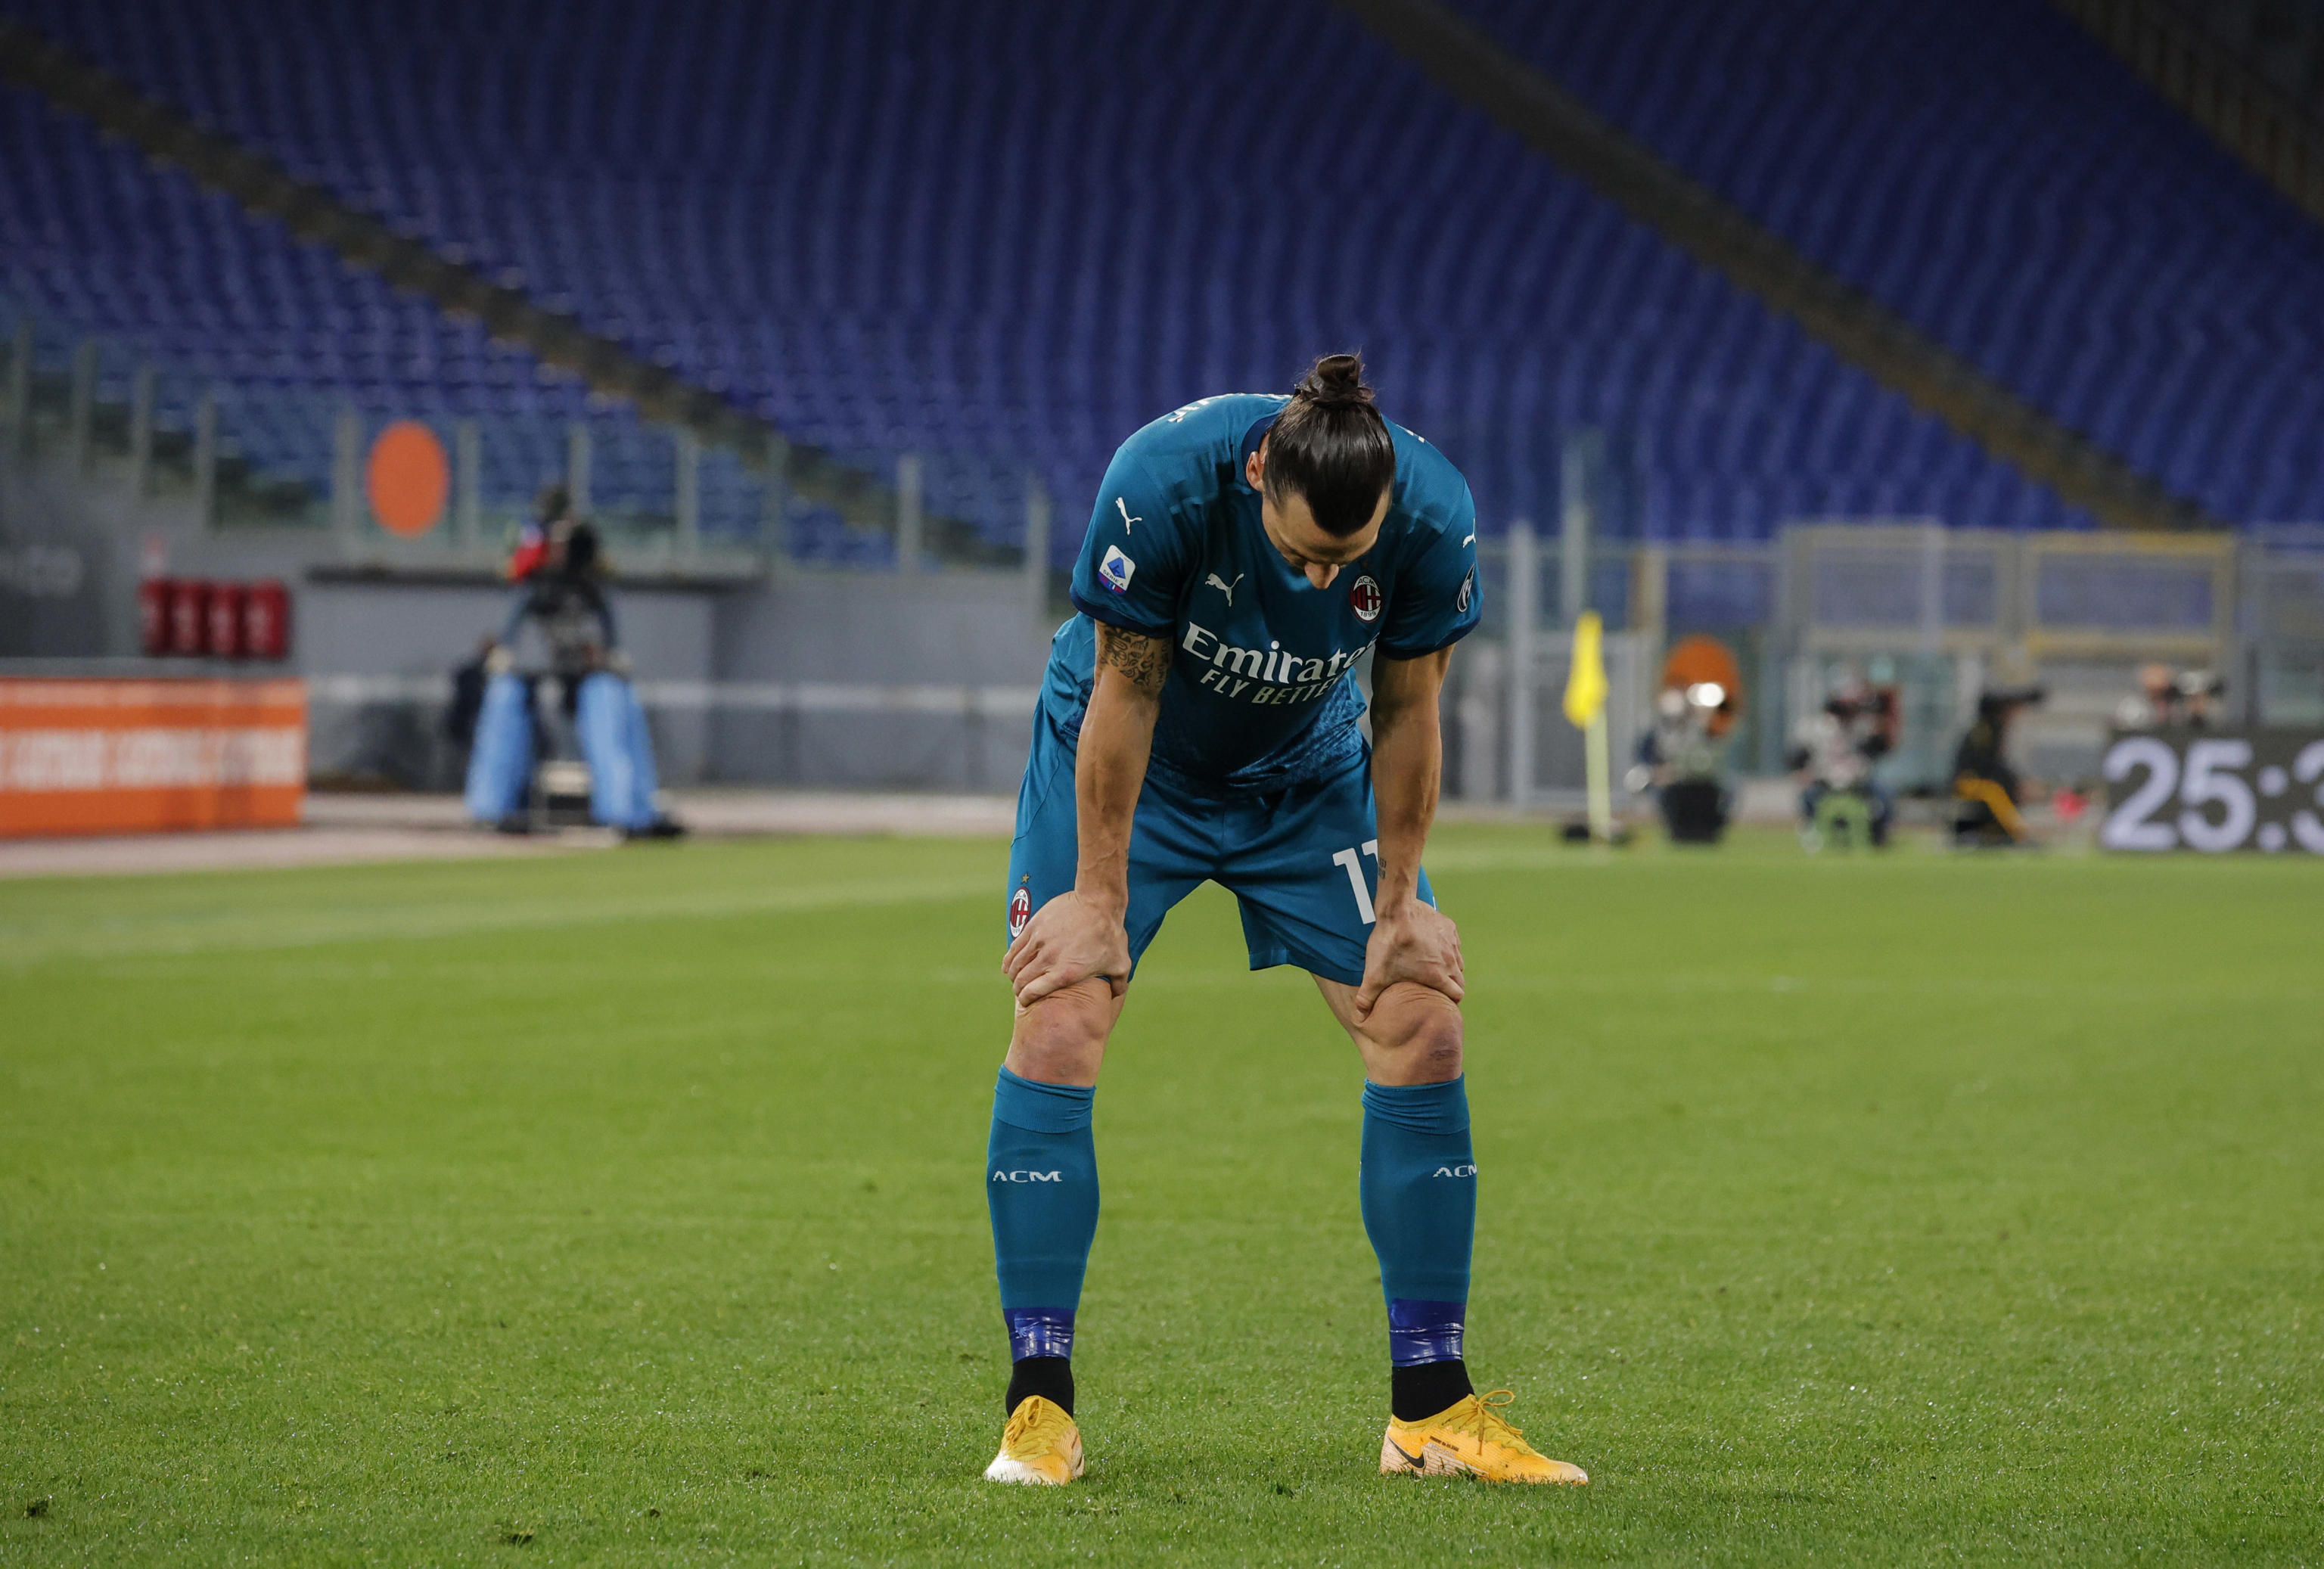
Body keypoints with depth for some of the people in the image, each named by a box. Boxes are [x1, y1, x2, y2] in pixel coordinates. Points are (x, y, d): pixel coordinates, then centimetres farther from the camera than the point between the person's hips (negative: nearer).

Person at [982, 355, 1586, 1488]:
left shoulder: (1434, 517, -27)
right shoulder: (1164, 481, -35)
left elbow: (1404, 715, -12)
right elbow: (1126, 694, -24)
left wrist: (1397, 906, -7)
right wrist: (1100, 898, -17)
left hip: (1305, 770, 3)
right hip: (1126, 763, -3)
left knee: (1421, 1023, -7)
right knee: (1061, 1021, -17)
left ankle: (1431, 1412, 2)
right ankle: (1039, 1412, -11)